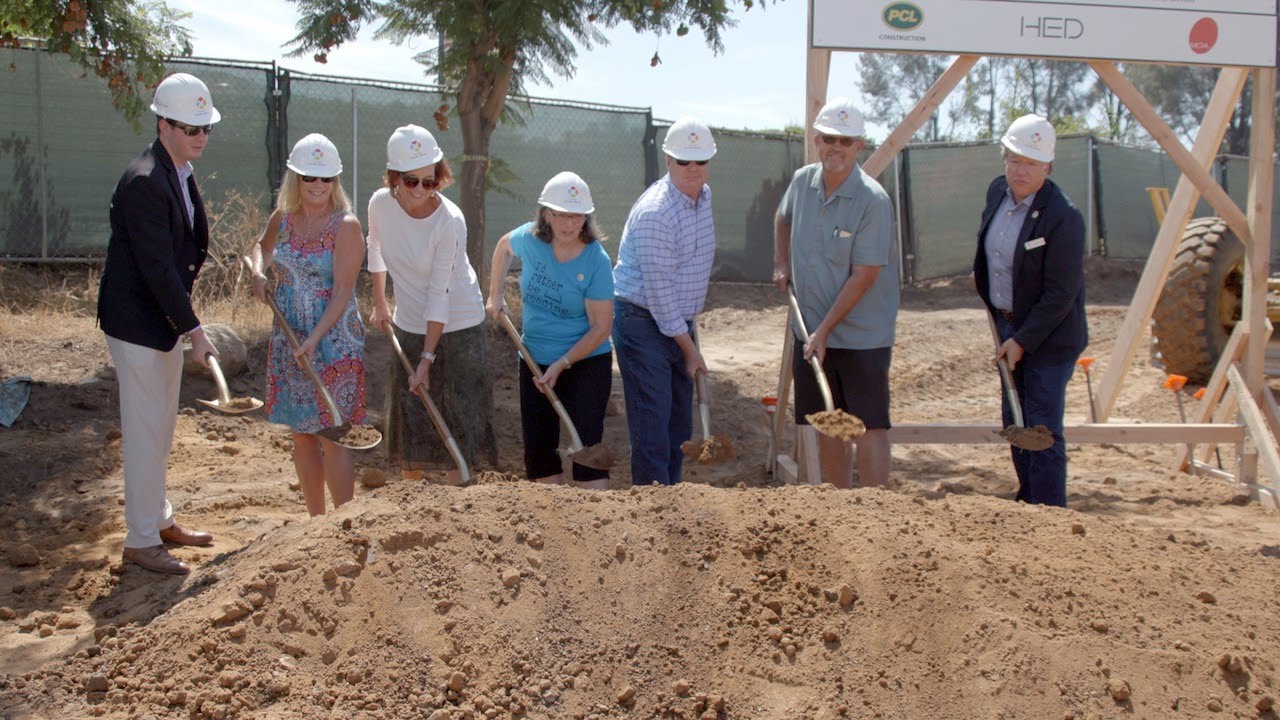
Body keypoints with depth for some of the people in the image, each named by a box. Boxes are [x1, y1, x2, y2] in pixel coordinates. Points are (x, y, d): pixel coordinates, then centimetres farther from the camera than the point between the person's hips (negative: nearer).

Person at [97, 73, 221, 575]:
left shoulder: (180, 174, 8)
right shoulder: (144, 181, -22)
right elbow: (156, 267, -24)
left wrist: (183, 319, 6)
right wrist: (193, 329, -22)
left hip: (163, 318, 9)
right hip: (137, 324, -9)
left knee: (161, 429, 18)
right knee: (146, 433, -3)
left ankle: (159, 520, 32)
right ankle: (141, 542, 8)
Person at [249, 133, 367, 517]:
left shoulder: (345, 226, -11)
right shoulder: (282, 219, 6)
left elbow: (342, 292, -16)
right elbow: (262, 247, 28)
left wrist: (314, 339, -25)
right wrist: (258, 272, 6)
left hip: (333, 344, -6)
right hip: (288, 341, 6)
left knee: (332, 437, -5)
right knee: (302, 435, 13)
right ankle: (316, 521, 25)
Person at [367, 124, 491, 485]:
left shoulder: (450, 221, -24)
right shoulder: (381, 203, -10)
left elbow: (440, 295, -22)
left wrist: (427, 359, -21)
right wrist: (380, 303, 18)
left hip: (456, 324, -5)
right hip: (409, 324, 5)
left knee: (457, 413, -4)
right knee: (408, 411, 11)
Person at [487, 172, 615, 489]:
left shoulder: (596, 261, -18)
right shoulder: (529, 238, -7)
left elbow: (601, 328, -17)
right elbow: (504, 246, 19)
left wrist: (561, 365, -22)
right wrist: (495, 295, 13)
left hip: (586, 363, -5)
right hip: (534, 361, 5)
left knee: (587, 446, -12)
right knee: (537, 447, 13)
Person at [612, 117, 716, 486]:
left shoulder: (703, 195, 6)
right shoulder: (654, 212, -22)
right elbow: (659, 291, -20)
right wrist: (690, 348, -14)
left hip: (679, 322, 9)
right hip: (643, 322, -9)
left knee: (680, 423, 12)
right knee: (652, 424, -10)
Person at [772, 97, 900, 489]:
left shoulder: (873, 200, -17)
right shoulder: (802, 181, 2)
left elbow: (864, 276, -18)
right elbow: (783, 217, 26)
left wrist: (825, 331, -18)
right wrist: (781, 263, 12)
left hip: (863, 335, -6)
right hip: (811, 331, 6)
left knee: (869, 426, -4)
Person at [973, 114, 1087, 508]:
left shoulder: (1063, 216, -22)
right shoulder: (997, 191, 1)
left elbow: (1061, 294, -21)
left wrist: (1023, 340, -20)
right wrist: (980, 277, 18)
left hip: (1048, 338, -8)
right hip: (1008, 327, 8)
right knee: (1015, 425, 17)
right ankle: (1027, 505, 33)